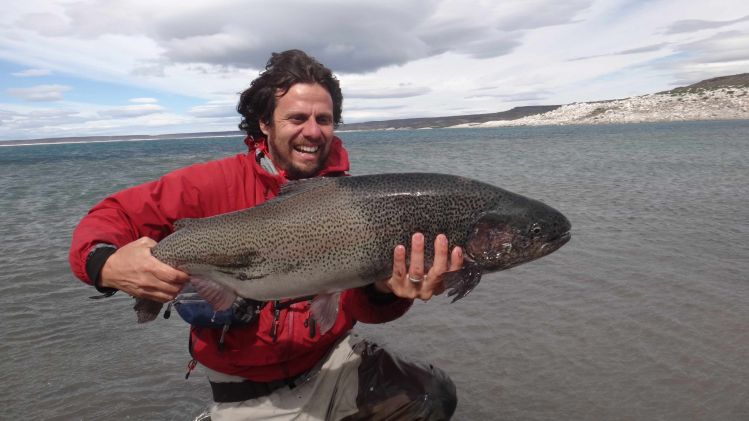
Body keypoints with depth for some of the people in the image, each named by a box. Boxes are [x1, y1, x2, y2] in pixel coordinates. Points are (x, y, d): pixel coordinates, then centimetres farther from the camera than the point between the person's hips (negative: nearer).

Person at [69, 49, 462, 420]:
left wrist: (387, 290, -37)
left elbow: (365, 306, -13)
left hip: (332, 362, 1)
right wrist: (107, 265, -29)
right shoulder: (220, 183, -11)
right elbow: (112, 216, -6)